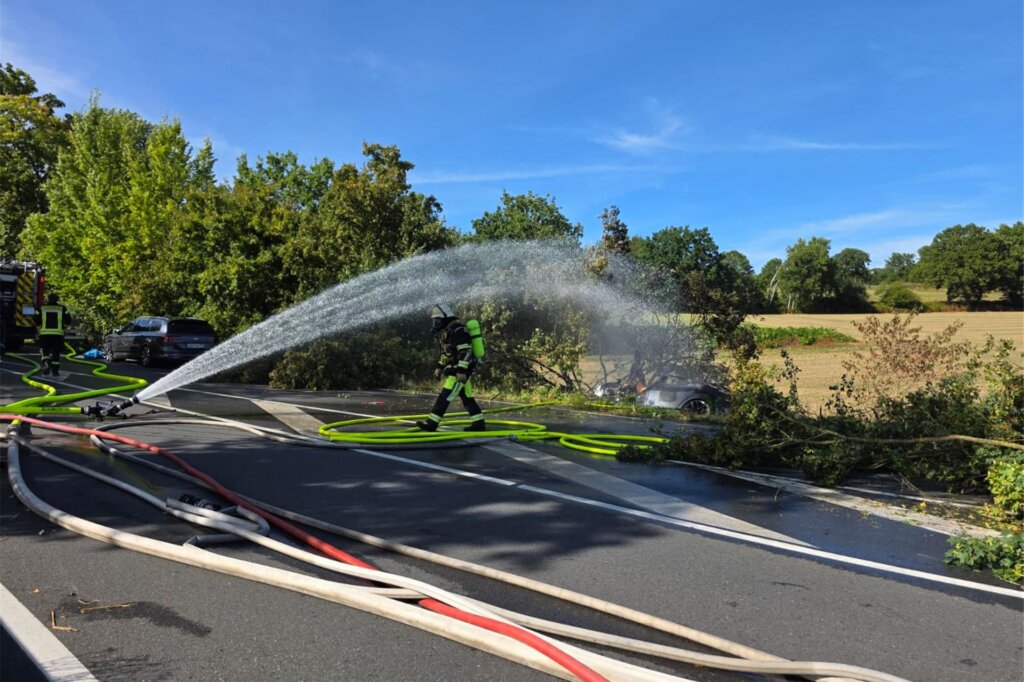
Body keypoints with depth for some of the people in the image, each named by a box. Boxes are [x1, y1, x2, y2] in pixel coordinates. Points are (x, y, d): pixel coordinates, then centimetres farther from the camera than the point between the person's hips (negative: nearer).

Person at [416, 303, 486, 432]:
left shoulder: (458, 329, -17)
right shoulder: (446, 331, 16)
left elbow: (465, 351, -23)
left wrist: (462, 371, -27)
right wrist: (440, 366, 24)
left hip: (461, 370, -10)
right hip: (454, 369, 10)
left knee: (445, 396, -11)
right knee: (467, 397, 11)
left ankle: (432, 422, -11)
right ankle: (479, 423, 16)